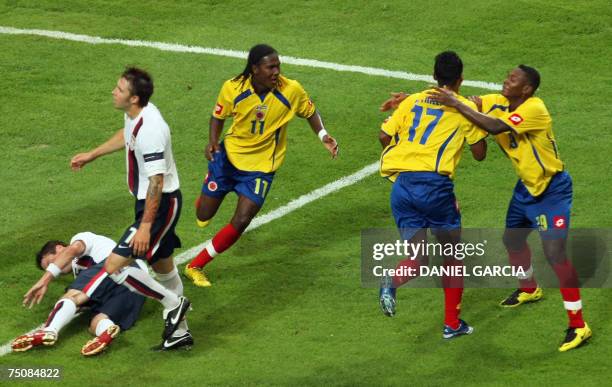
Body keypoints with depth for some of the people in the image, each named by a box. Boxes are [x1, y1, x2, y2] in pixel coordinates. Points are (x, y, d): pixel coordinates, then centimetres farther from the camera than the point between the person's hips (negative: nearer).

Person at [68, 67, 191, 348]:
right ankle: (179, 330, 34)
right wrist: (91, 155, 34)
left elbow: (156, 181, -28)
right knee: (161, 265, 21)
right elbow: (126, 136, 25)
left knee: (114, 266, -12)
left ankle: (173, 303, 2)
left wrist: (145, 225, -27)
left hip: (160, 204, -10)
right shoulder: (134, 115, 1)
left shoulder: (150, 130, -29)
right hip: (149, 201, 10)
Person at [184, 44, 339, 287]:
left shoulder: (291, 90, -17)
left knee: (240, 222, -12)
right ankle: (203, 200, 50)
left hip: (261, 167, 0)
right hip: (228, 157, 0)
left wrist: (323, 136, -14)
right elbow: (218, 116, 2)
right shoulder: (233, 88, -16)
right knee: (204, 215, 8)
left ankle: (195, 267, 5)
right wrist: (213, 141, -16)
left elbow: (310, 112, 3)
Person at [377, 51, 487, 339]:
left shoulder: (413, 101, 15)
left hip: (402, 185, 3)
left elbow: (385, 135, 9)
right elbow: (479, 154, 10)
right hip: (435, 184, -3)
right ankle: (452, 324, 19)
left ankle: (392, 283, -26)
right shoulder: (465, 108, 5)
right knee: (453, 254, 17)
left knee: (419, 257, 7)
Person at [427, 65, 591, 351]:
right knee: (512, 239, 23)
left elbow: (496, 127, -41)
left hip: (551, 190, -9)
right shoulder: (497, 102, -5)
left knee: (555, 253, -16)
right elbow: (463, 104, -1)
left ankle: (578, 325, -10)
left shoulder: (534, 110, -29)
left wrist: (456, 104, -40)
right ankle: (529, 289, 53)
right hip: (526, 186, 9)